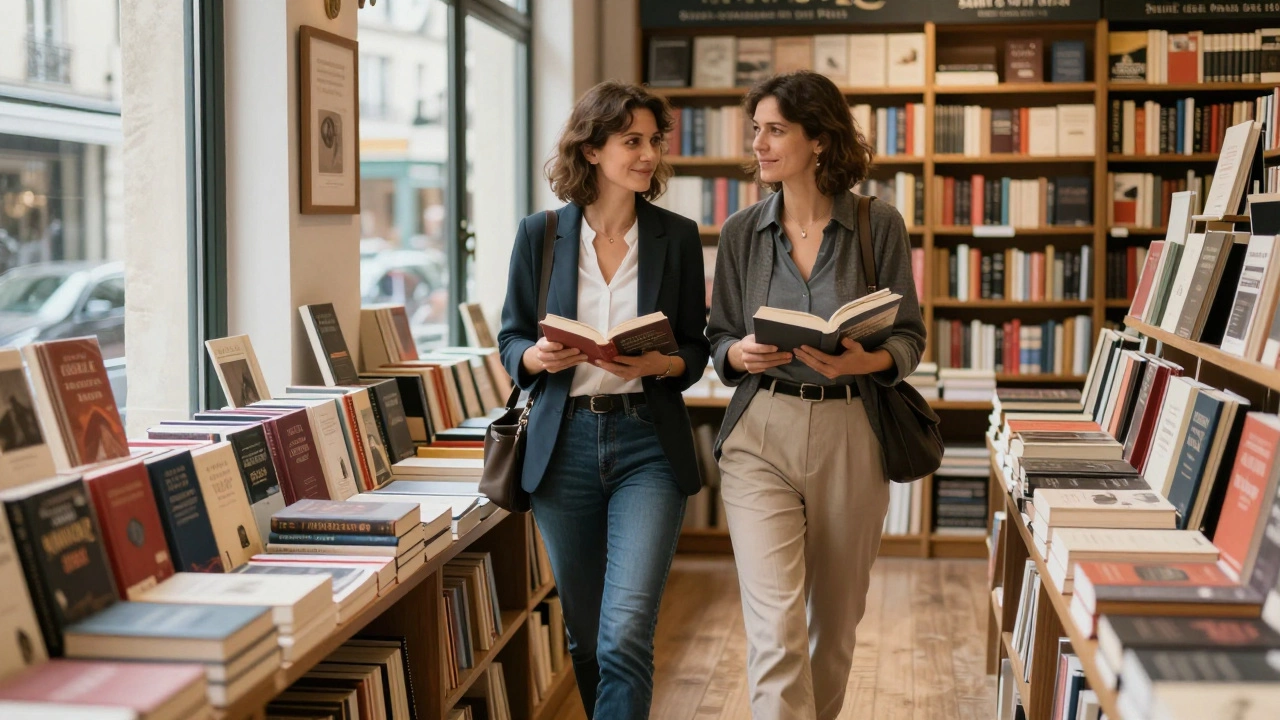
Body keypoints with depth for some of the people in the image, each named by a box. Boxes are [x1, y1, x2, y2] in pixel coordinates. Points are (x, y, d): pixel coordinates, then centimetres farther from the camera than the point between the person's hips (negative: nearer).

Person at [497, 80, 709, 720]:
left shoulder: (677, 237, 3)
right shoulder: (540, 234, 2)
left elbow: (696, 349, 7)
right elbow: (511, 338, 8)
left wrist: (659, 364, -15)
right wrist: (538, 356, -14)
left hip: (648, 445, -1)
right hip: (565, 444, 1)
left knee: (625, 636, -13)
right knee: (584, 636, 13)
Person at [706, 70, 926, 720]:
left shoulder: (879, 226, -1)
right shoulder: (741, 233, 4)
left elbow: (910, 336, 3)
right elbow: (717, 337, 11)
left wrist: (864, 362, -18)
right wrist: (741, 354, -12)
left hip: (850, 435, 0)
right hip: (760, 433, 0)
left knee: (835, 620, 14)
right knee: (775, 630, -11)